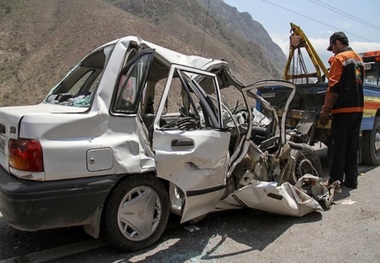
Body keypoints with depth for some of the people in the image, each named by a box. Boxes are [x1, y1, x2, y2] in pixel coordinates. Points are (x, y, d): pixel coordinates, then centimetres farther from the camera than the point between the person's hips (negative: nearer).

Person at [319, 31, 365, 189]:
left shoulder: (339, 59, -8)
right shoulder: (359, 59, 18)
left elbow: (334, 88, -15)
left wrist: (325, 111, -12)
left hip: (343, 109, -8)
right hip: (358, 108, 8)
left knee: (338, 147, -2)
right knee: (352, 146, 12)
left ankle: (335, 181, 3)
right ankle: (351, 181, 18)